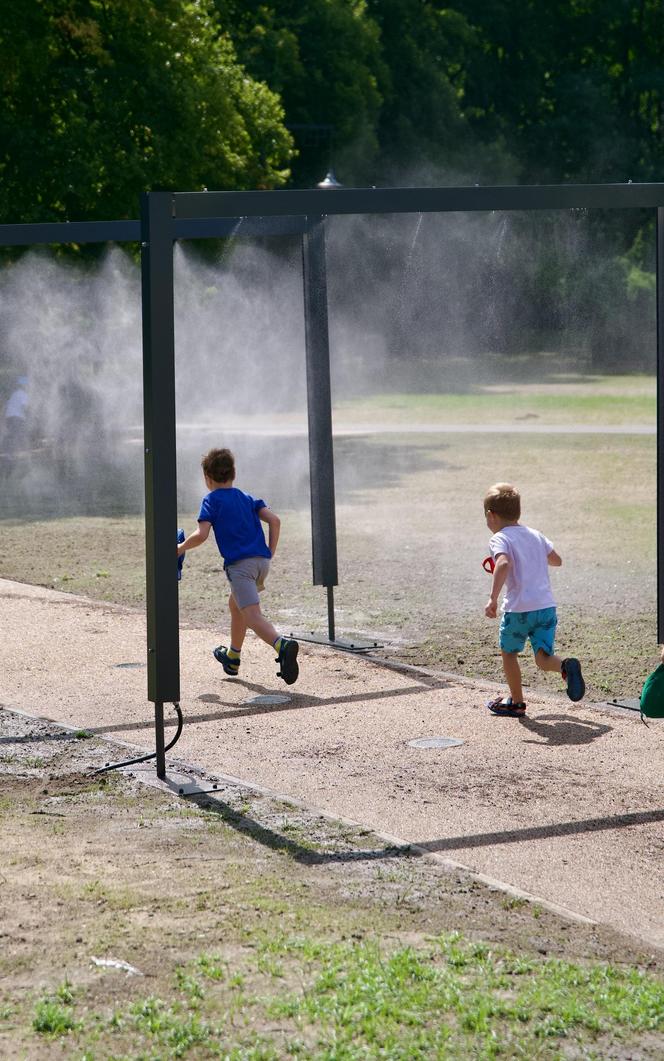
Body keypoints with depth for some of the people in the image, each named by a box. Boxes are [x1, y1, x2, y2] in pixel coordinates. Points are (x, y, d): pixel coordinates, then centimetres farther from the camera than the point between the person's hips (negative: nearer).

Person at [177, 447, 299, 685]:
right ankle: (232, 658, 44)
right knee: (235, 604, 30)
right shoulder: (247, 498, 19)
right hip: (262, 561, 7)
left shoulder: (212, 500, 2)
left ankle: (282, 645, -44)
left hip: (240, 564, -7)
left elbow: (201, 535, -9)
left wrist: (181, 547, 9)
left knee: (253, 616, -16)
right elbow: (274, 520, 7)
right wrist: (270, 554, 12)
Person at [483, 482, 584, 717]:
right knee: (543, 657, 5)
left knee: (508, 652, 17)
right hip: (547, 606, 5)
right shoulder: (535, 535, 15)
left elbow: (504, 564, -26)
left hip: (518, 609, -5)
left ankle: (516, 701, 25)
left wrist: (492, 598, -32)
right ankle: (566, 666, -26)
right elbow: (556, 560, 28)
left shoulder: (500, 539, -5)